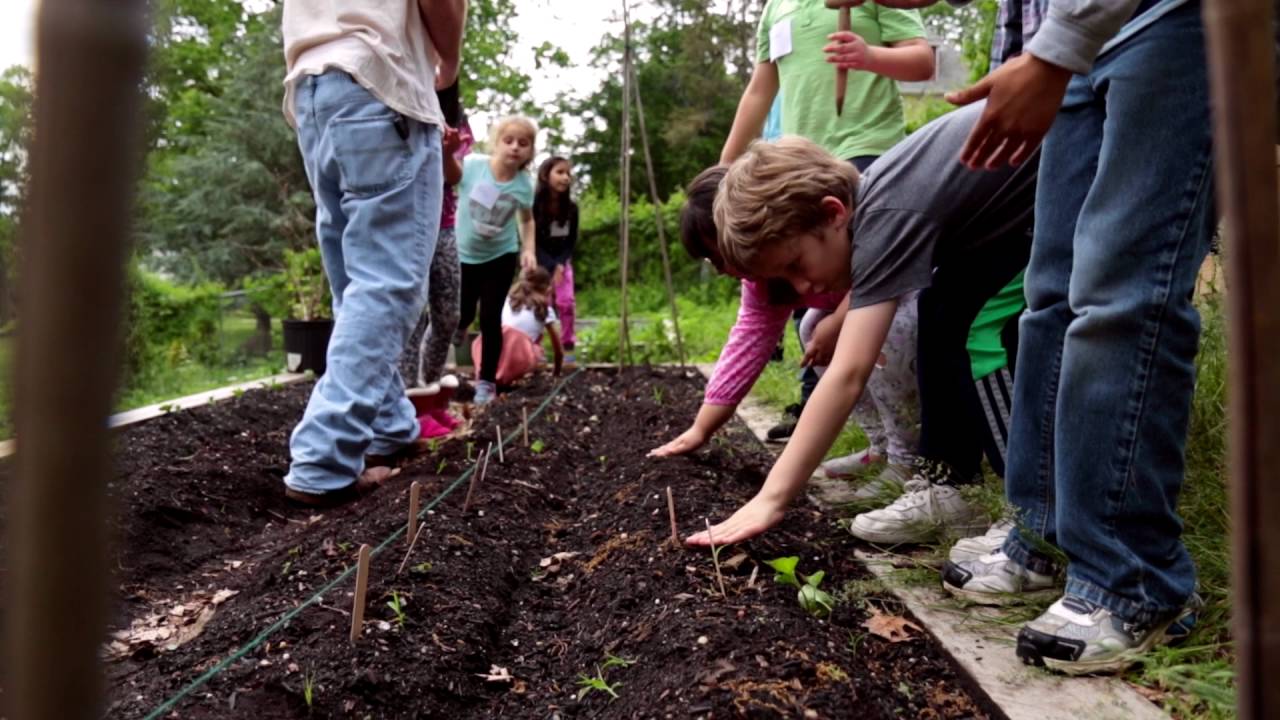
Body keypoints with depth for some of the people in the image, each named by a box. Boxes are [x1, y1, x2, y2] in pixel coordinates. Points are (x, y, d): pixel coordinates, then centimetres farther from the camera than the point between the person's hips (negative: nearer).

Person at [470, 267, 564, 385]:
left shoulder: (510, 297, 28)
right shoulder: (546, 310, 19)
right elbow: (559, 349, 25)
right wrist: (557, 372, 43)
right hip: (519, 359, -4)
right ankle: (506, 377, 4)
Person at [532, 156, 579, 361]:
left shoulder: (571, 207, -10)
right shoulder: (534, 205, -20)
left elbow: (572, 240, -3)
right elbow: (533, 241, -17)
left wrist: (560, 264, -16)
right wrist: (550, 266, -22)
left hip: (562, 260, 3)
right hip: (540, 261, -3)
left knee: (566, 302, -6)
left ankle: (568, 345, 3)